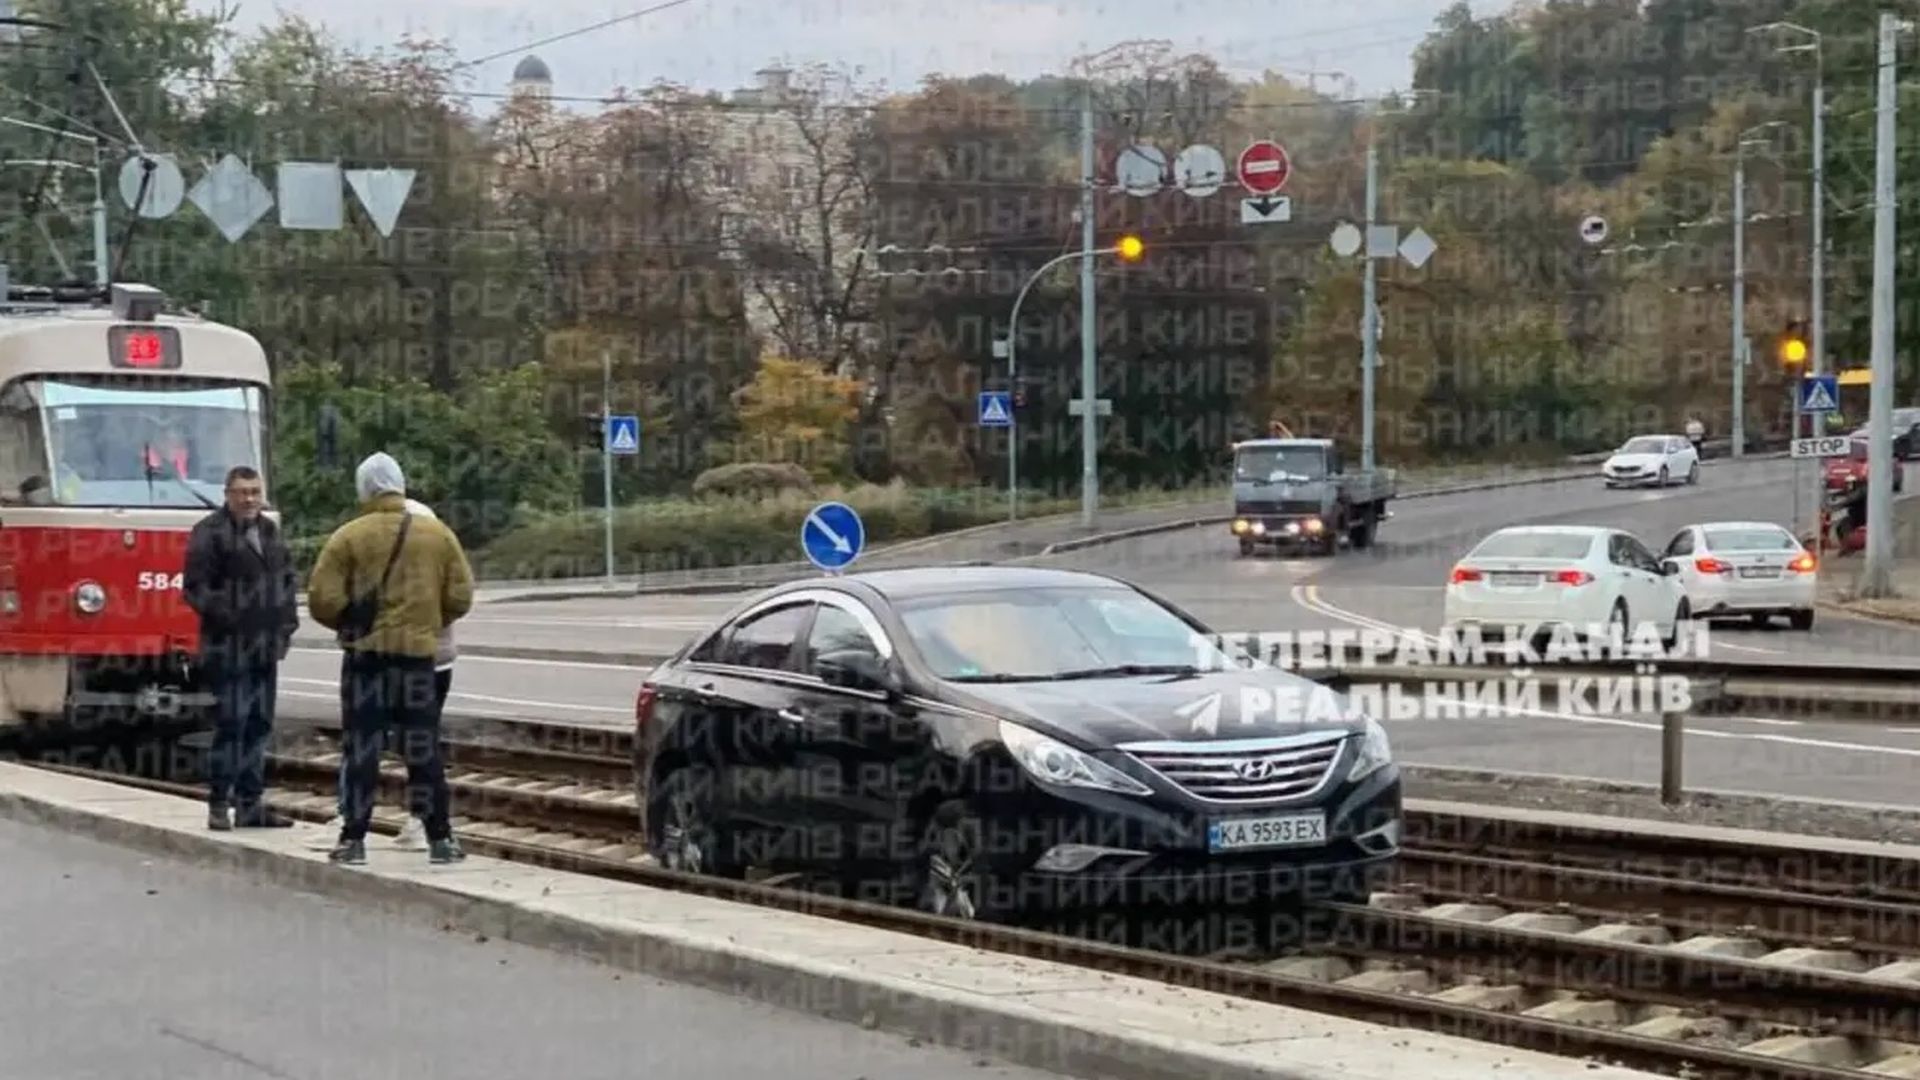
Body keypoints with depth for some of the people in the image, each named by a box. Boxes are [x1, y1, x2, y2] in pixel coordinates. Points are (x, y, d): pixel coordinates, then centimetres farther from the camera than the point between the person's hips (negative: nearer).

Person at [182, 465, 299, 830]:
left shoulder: (270, 531, 16)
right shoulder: (210, 533, -8)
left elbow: (288, 577, 23)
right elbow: (194, 587, -13)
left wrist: (288, 619, 10)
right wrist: (224, 616, -22)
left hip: (265, 646, 8)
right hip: (229, 647, -8)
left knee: (259, 724, 11)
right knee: (231, 724, -9)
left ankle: (250, 804, 18)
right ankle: (219, 804, -1)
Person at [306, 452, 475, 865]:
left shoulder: (348, 537, -6)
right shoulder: (438, 535, 2)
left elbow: (323, 600, -9)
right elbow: (460, 597, 3)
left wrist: (347, 624, 11)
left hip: (365, 653, -2)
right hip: (419, 652, 2)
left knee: (362, 749, 4)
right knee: (423, 749, 8)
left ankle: (354, 839, 4)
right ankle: (440, 838, 10)